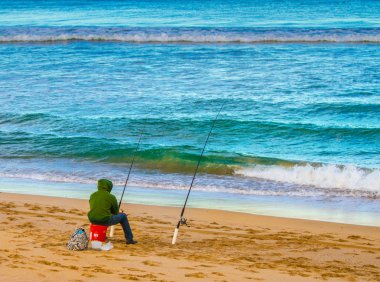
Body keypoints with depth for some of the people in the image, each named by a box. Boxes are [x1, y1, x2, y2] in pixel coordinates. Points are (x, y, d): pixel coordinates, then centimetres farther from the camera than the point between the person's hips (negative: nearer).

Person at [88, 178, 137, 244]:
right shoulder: (111, 197, -6)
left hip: (92, 219, 5)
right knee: (123, 216, 19)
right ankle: (129, 239, 23)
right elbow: (115, 212, 4)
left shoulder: (92, 195, 9)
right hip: (105, 221, -5)